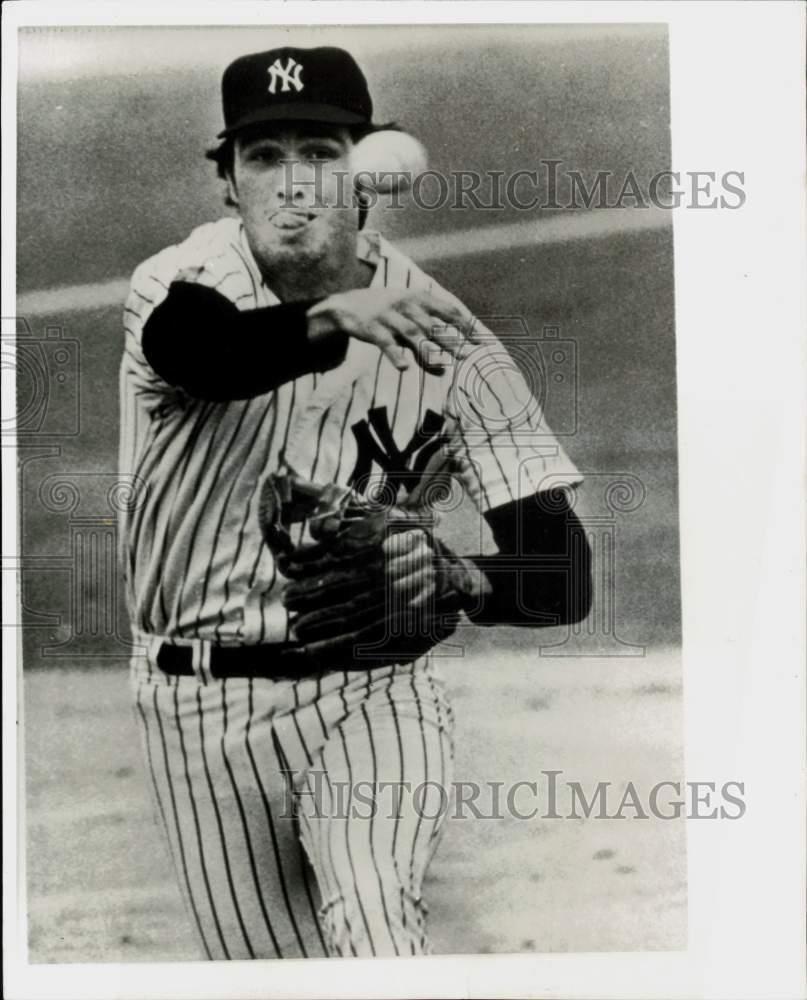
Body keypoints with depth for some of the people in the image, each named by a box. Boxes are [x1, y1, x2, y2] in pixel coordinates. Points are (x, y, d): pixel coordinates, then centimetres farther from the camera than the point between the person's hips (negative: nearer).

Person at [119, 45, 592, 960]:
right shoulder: (182, 276, -9)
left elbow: (565, 577, -16)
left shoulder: (438, 336, -12)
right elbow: (199, 352, -35)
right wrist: (333, 320, -52)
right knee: (265, 961, 15)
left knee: (371, 926, -27)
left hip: (365, 691, -1)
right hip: (195, 709, 2)